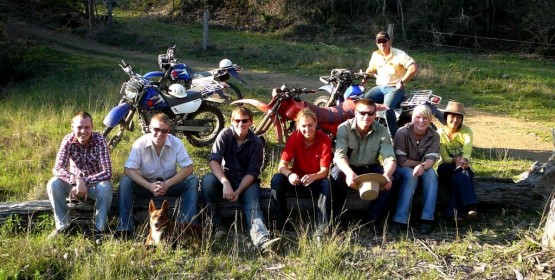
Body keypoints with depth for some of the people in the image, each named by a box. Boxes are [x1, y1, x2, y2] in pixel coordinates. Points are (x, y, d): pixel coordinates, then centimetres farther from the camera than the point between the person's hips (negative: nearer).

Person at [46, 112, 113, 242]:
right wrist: (77, 181, -42)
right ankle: (62, 226, -10)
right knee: (53, 184, -24)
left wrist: (84, 182, -39)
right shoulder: (68, 140, -17)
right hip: (75, 183, 2)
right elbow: (57, 168, -25)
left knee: (105, 187, -34)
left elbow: (107, 172, -28)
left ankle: (99, 229, -18)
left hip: (95, 183, -2)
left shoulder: (99, 140, -23)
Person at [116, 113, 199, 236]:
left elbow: (189, 168, -18)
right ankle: (124, 228, -26)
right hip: (147, 183, 0)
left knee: (192, 180, -25)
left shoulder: (176, 143, -14)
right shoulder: (140, 143, -16)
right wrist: (150, 186, -34)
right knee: (125, 182, -27)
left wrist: (167, 184, -30)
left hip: (170, 183, 1)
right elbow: (129, 170, -21)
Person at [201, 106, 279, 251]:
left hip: (247, 181, -1)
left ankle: (261, 239, -55)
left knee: (252, 204, -31)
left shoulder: (256, 143, -7)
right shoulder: (225, 135, -6)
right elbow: (213, 160, -17)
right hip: (225, 176, 1)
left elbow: (252, 172, -9)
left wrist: (238, 191, -24)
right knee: (207, 180, -30)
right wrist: (225, 183, -33)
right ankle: (217, 225, -21)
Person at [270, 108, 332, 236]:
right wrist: (290, 174, -44)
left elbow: (324, 170, -19)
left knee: (327, 184, -35)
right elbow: (282, 165, -20)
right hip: (297, 179, 2)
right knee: (277, 179, -27)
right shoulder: (294, 138, -14)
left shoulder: (325, 140, -17)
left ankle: (321, 230, -29)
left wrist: (313, 177, -43)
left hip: (316, 181, -1)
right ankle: (281, 224, -19)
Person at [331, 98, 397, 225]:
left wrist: (387, 175, -46)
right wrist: (349, 173, -52)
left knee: (390, 178, -27)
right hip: (348, 168, -1)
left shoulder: (382, 131, -13)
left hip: (371, 168, 2)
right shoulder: (344, 128, -17)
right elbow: (340, 155, -30)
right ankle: (335, 217, -18)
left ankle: (374, 218, -12)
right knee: (337, 173, -34)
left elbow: (390, 157, -22)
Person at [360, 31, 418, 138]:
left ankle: (394, 137, -27)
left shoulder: (399, 54, -8)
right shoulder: (375, 55, 11)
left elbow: (413, 68, -17)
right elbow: (370, 69, 28)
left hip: (395, 88, -6)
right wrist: (363, 78, 10)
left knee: (387, 108, -34)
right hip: (380, 87, 6)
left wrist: (401, 82, -20)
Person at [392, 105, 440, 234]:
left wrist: (423, 166, -42)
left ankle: (427, 218, -33)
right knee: (411, 175, -35)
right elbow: (401, 160, -21)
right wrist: (420, 163, -19)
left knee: (431, 173, -30)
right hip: (403, 170, -3)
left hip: (422, 170, 3)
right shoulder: (402, 133, -18)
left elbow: (431, 159, -21)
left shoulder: (434, 136, -8)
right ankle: (400, 219, -37)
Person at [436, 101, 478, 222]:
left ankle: (455, 211, -45)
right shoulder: (440, 133, -7)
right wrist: (455, 160, -36)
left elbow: (467, 152, -19)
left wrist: (464, 160, -43)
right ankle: (469, 207, -45)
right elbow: (444, 158, -14)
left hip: (462, 167, 1)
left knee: (460, 175, -35)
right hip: (446, 168, -1)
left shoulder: (466, 131, -5)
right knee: (460, 173, -35)